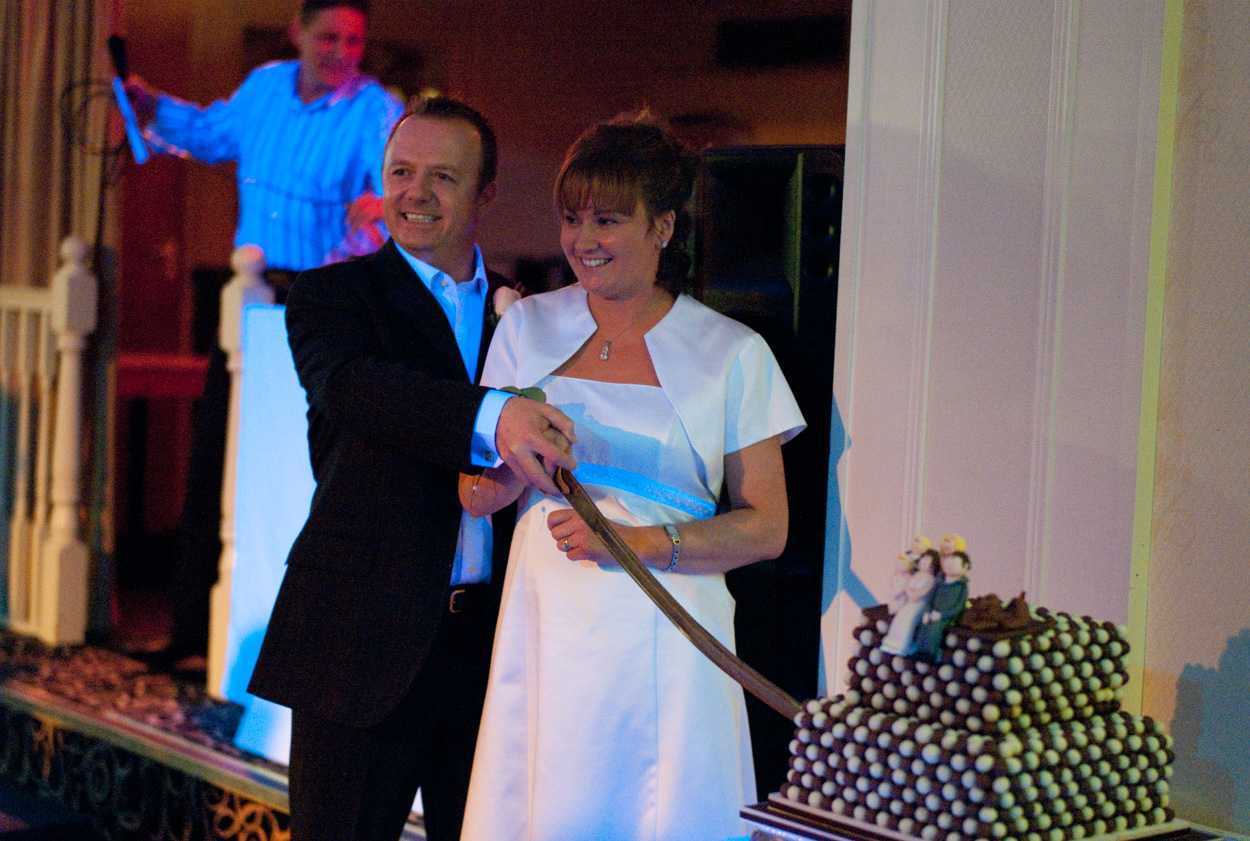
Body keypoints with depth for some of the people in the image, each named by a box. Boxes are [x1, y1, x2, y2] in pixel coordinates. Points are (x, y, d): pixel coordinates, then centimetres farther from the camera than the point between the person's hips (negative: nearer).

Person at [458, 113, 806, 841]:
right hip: (546, 628, 2)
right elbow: (477, 495, 11)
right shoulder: (528, 327, 10)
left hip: (663, 639, -2)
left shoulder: (732, 353, 2)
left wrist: (645, 542, -14)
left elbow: (766, 528, 0)